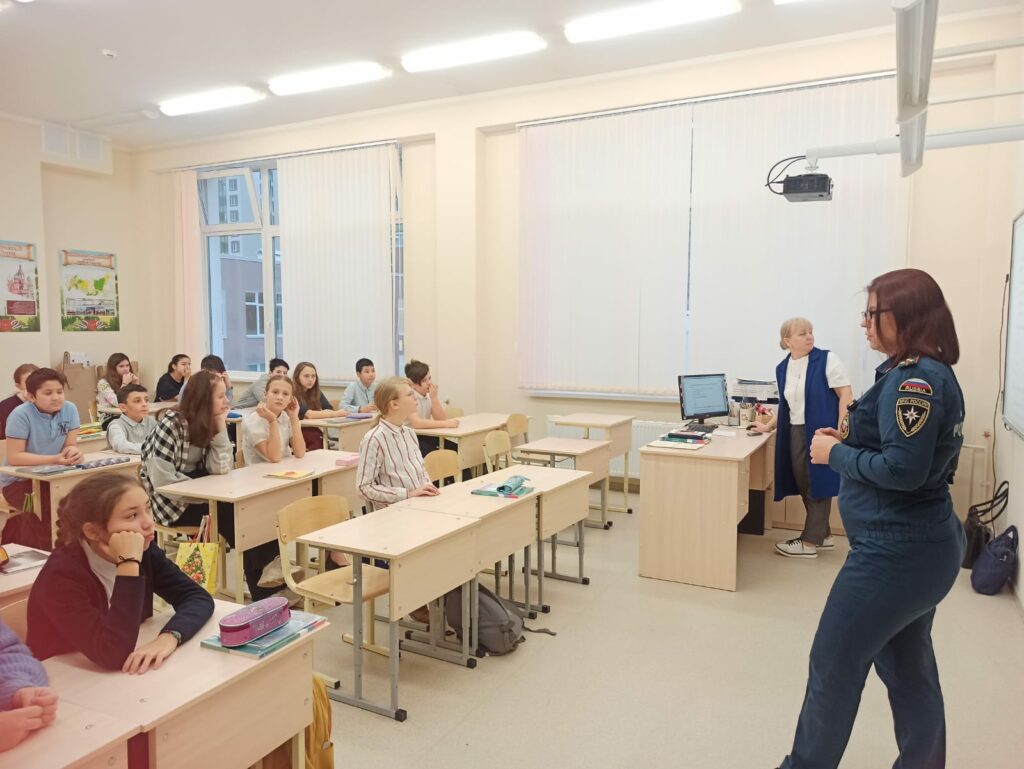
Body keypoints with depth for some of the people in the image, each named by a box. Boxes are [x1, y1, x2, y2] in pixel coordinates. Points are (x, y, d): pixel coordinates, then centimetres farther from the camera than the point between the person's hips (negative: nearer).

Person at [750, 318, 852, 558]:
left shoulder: (827, 360, -8)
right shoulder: (782, 369, 8)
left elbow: (846, 395, -11)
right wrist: (768, 426, 17)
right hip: (795, 433, 6)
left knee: (817, 486, 1)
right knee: (804, 486, 11)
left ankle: (810, 542, 8)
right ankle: (823, 534, 26)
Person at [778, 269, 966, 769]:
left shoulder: (914, 378, -21)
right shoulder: (930, 373, 10)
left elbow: (903, 470, -27)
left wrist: (836, 454, -14)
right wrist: (852, 439, 3)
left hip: (897, 551, -10)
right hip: (921, 545, 10)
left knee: (833, 665, 5)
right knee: (908, 667, 20)